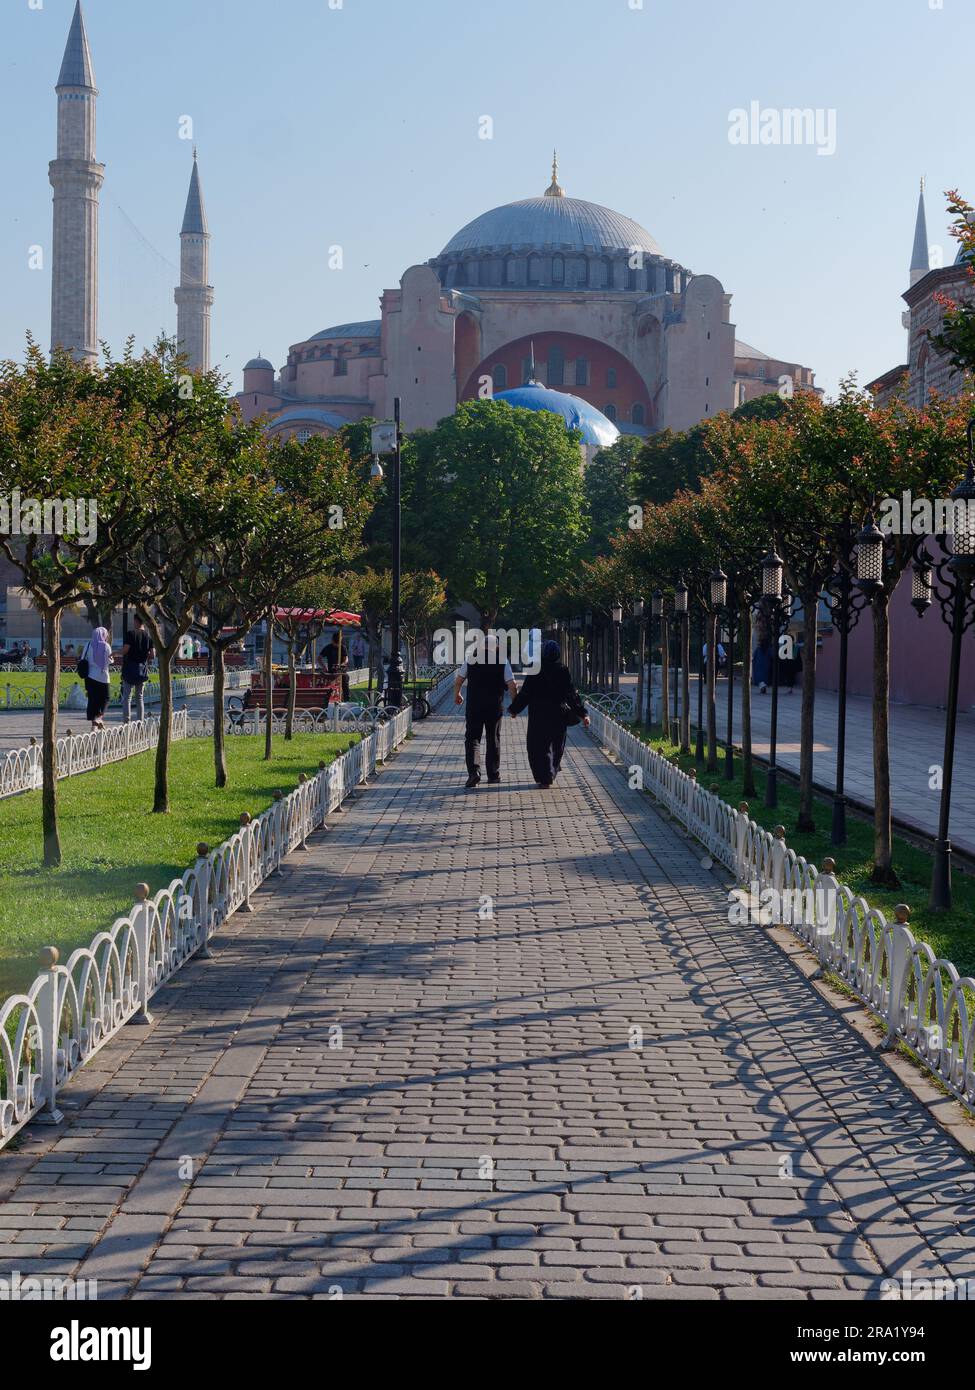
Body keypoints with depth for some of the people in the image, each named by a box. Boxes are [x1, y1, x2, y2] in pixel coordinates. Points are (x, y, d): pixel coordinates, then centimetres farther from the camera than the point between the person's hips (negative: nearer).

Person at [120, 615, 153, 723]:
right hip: (142, 670, 4)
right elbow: (152, 655, 2)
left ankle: (127, 722, -8)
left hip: (130, 668, -4)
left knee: (127, 697, -1)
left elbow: (124, 651, -16)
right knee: (140, 697, 12)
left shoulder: (130, 634, -10)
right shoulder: (149, 636, 4)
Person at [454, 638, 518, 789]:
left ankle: (474, 771, -19)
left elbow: (458, 680, 6)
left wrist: (457, 695, 25)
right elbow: (512, 685, -8)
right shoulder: (502, 661, -1)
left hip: (474, 707, -1)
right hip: (495, 707, 1)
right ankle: (493, 774, 20)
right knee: (493, 739, 14)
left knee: (472, 738, 1)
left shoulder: (472, 659, 1)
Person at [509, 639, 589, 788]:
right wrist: (582, 714, -2)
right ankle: (551, 774, 25)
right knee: (556, 745, 17)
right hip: (558, 714, 1)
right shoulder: (563, 670, -7)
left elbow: (525, 692, -6)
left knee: (539, 745, 6)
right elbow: (572, 693, -7)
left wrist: (514, 709, 7)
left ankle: (544, 777, -3)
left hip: (539, 714, -1)